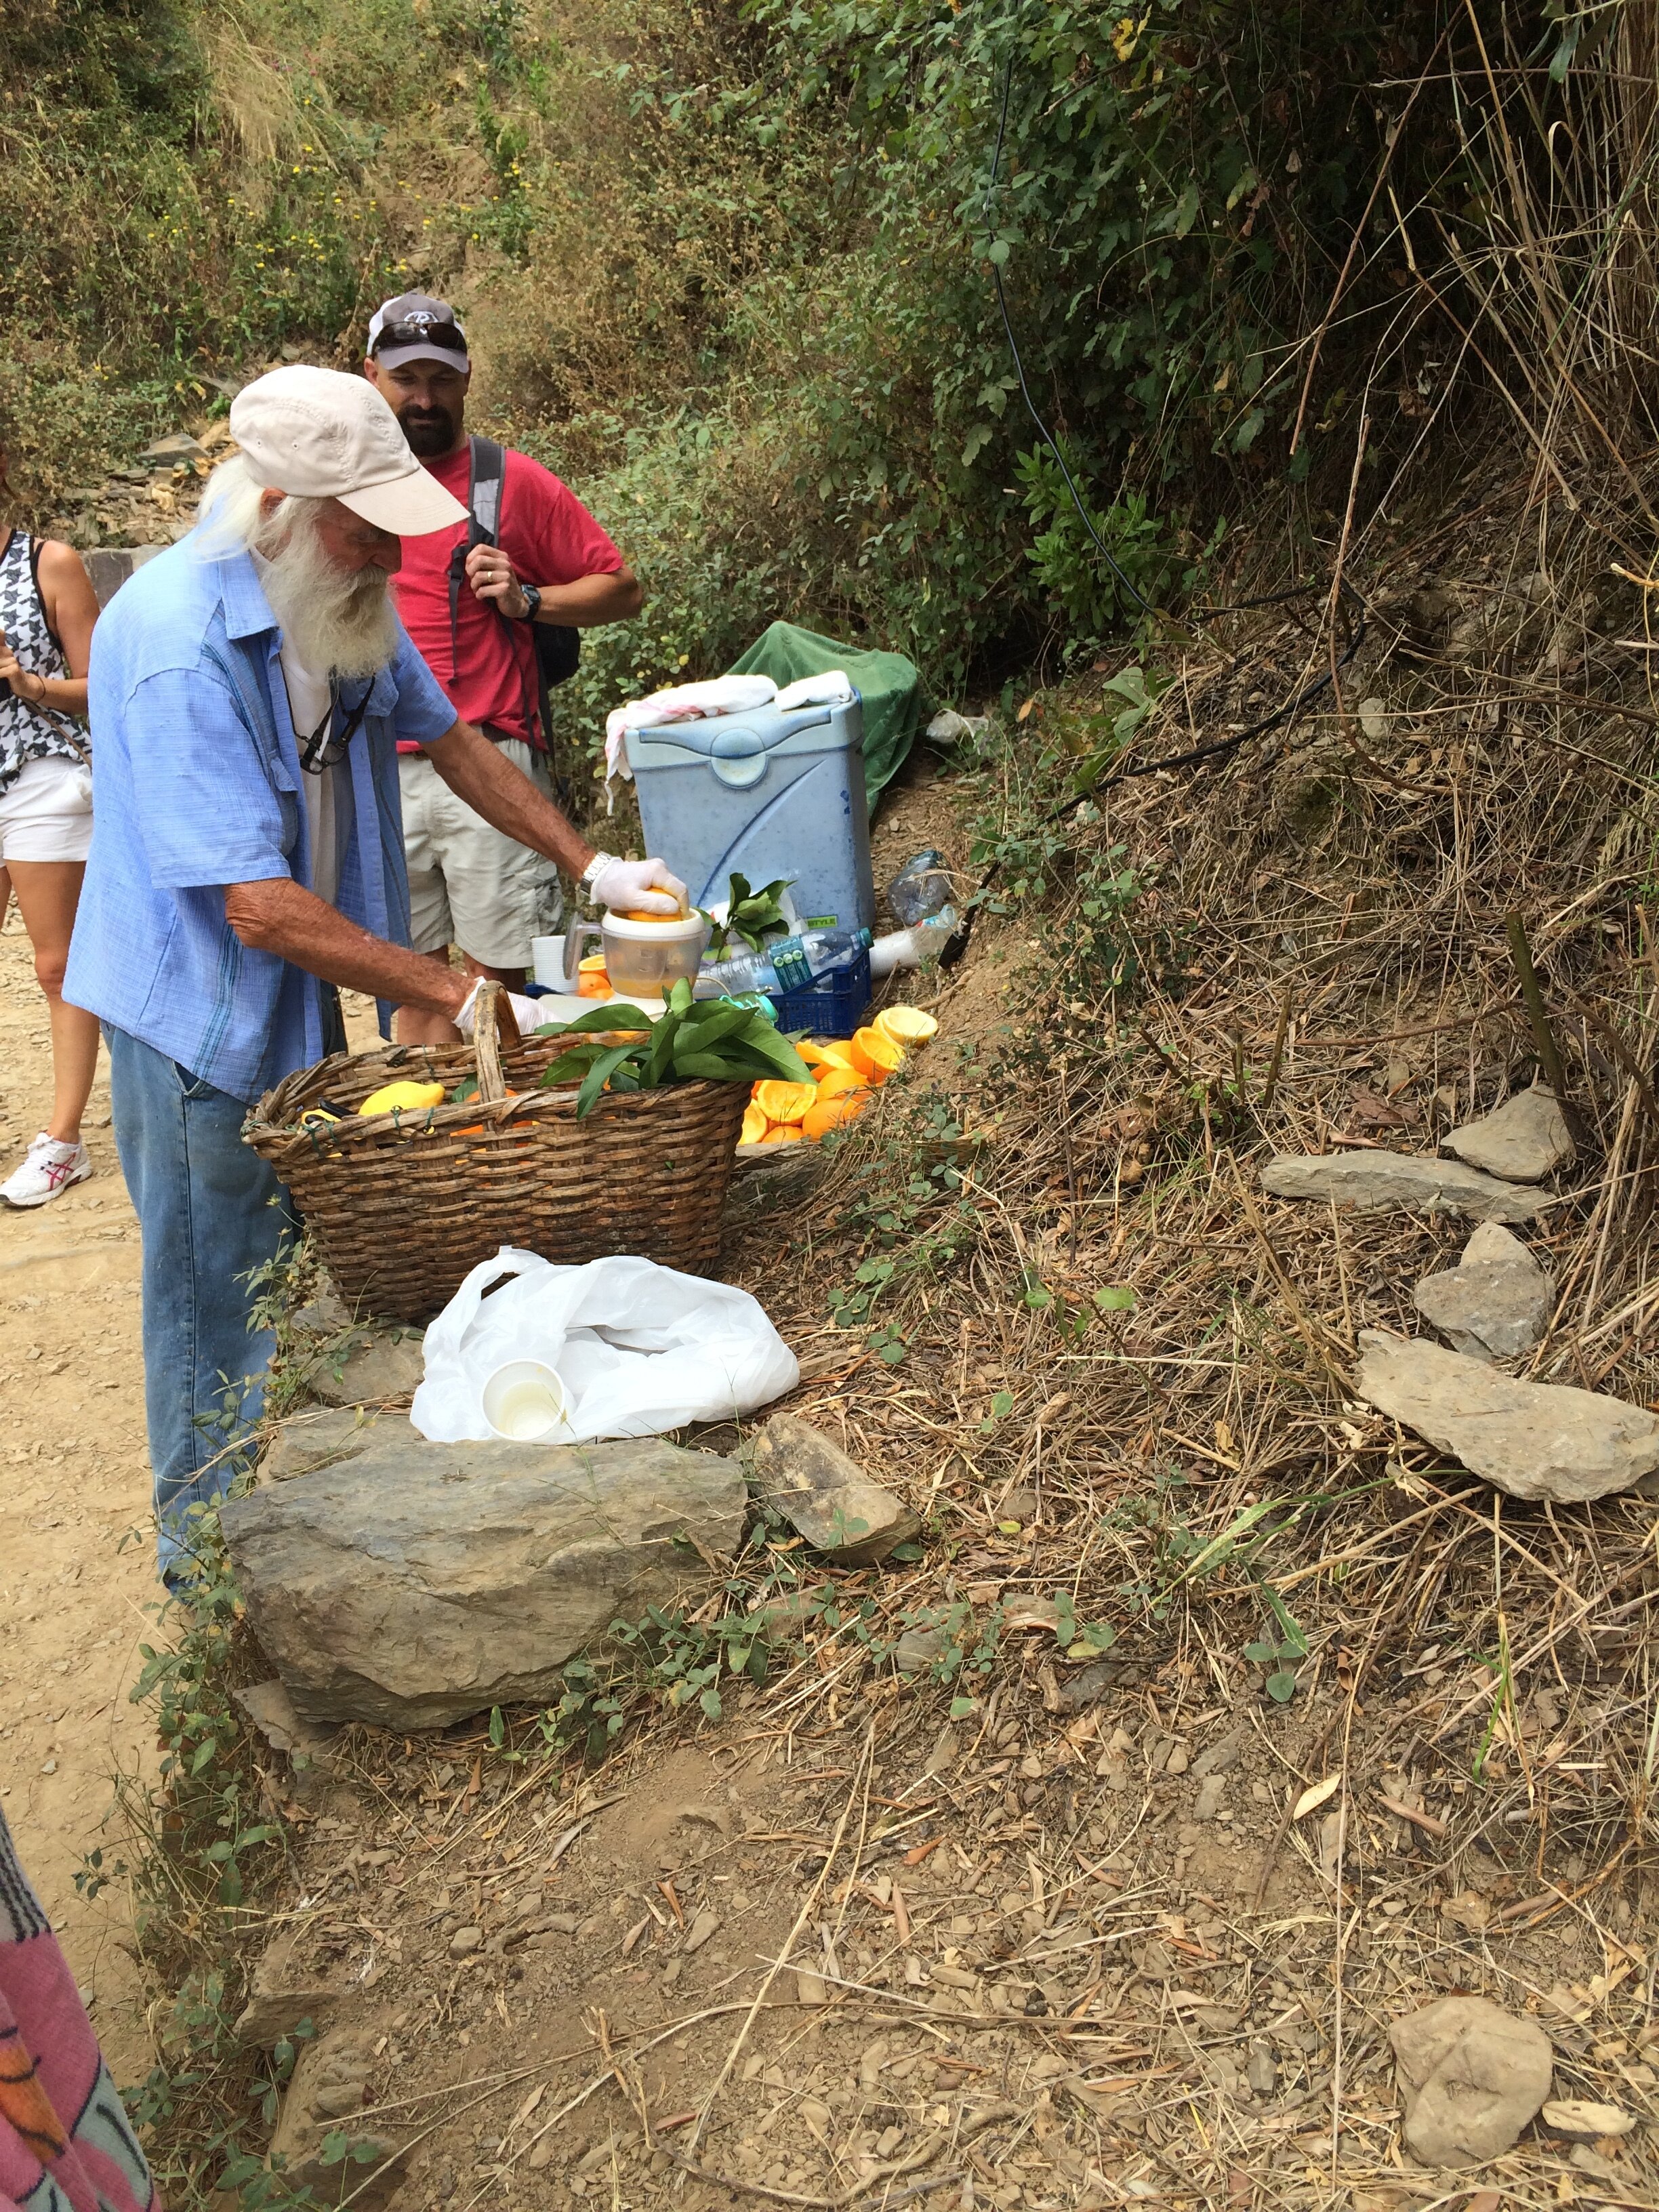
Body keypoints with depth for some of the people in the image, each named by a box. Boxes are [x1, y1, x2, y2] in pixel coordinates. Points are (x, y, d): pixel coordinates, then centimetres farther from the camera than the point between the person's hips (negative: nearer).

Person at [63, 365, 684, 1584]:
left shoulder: (343, 596, -4)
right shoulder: (179, 644, -30)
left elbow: (449, 737, 11)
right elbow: (262, 909, -32)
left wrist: (592, 865, 2)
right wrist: (462, 1000, -31)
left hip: (304, 996, 8)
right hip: (204, 1010, -8)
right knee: (220, 1290, 6)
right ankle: (208, 1553, 27)